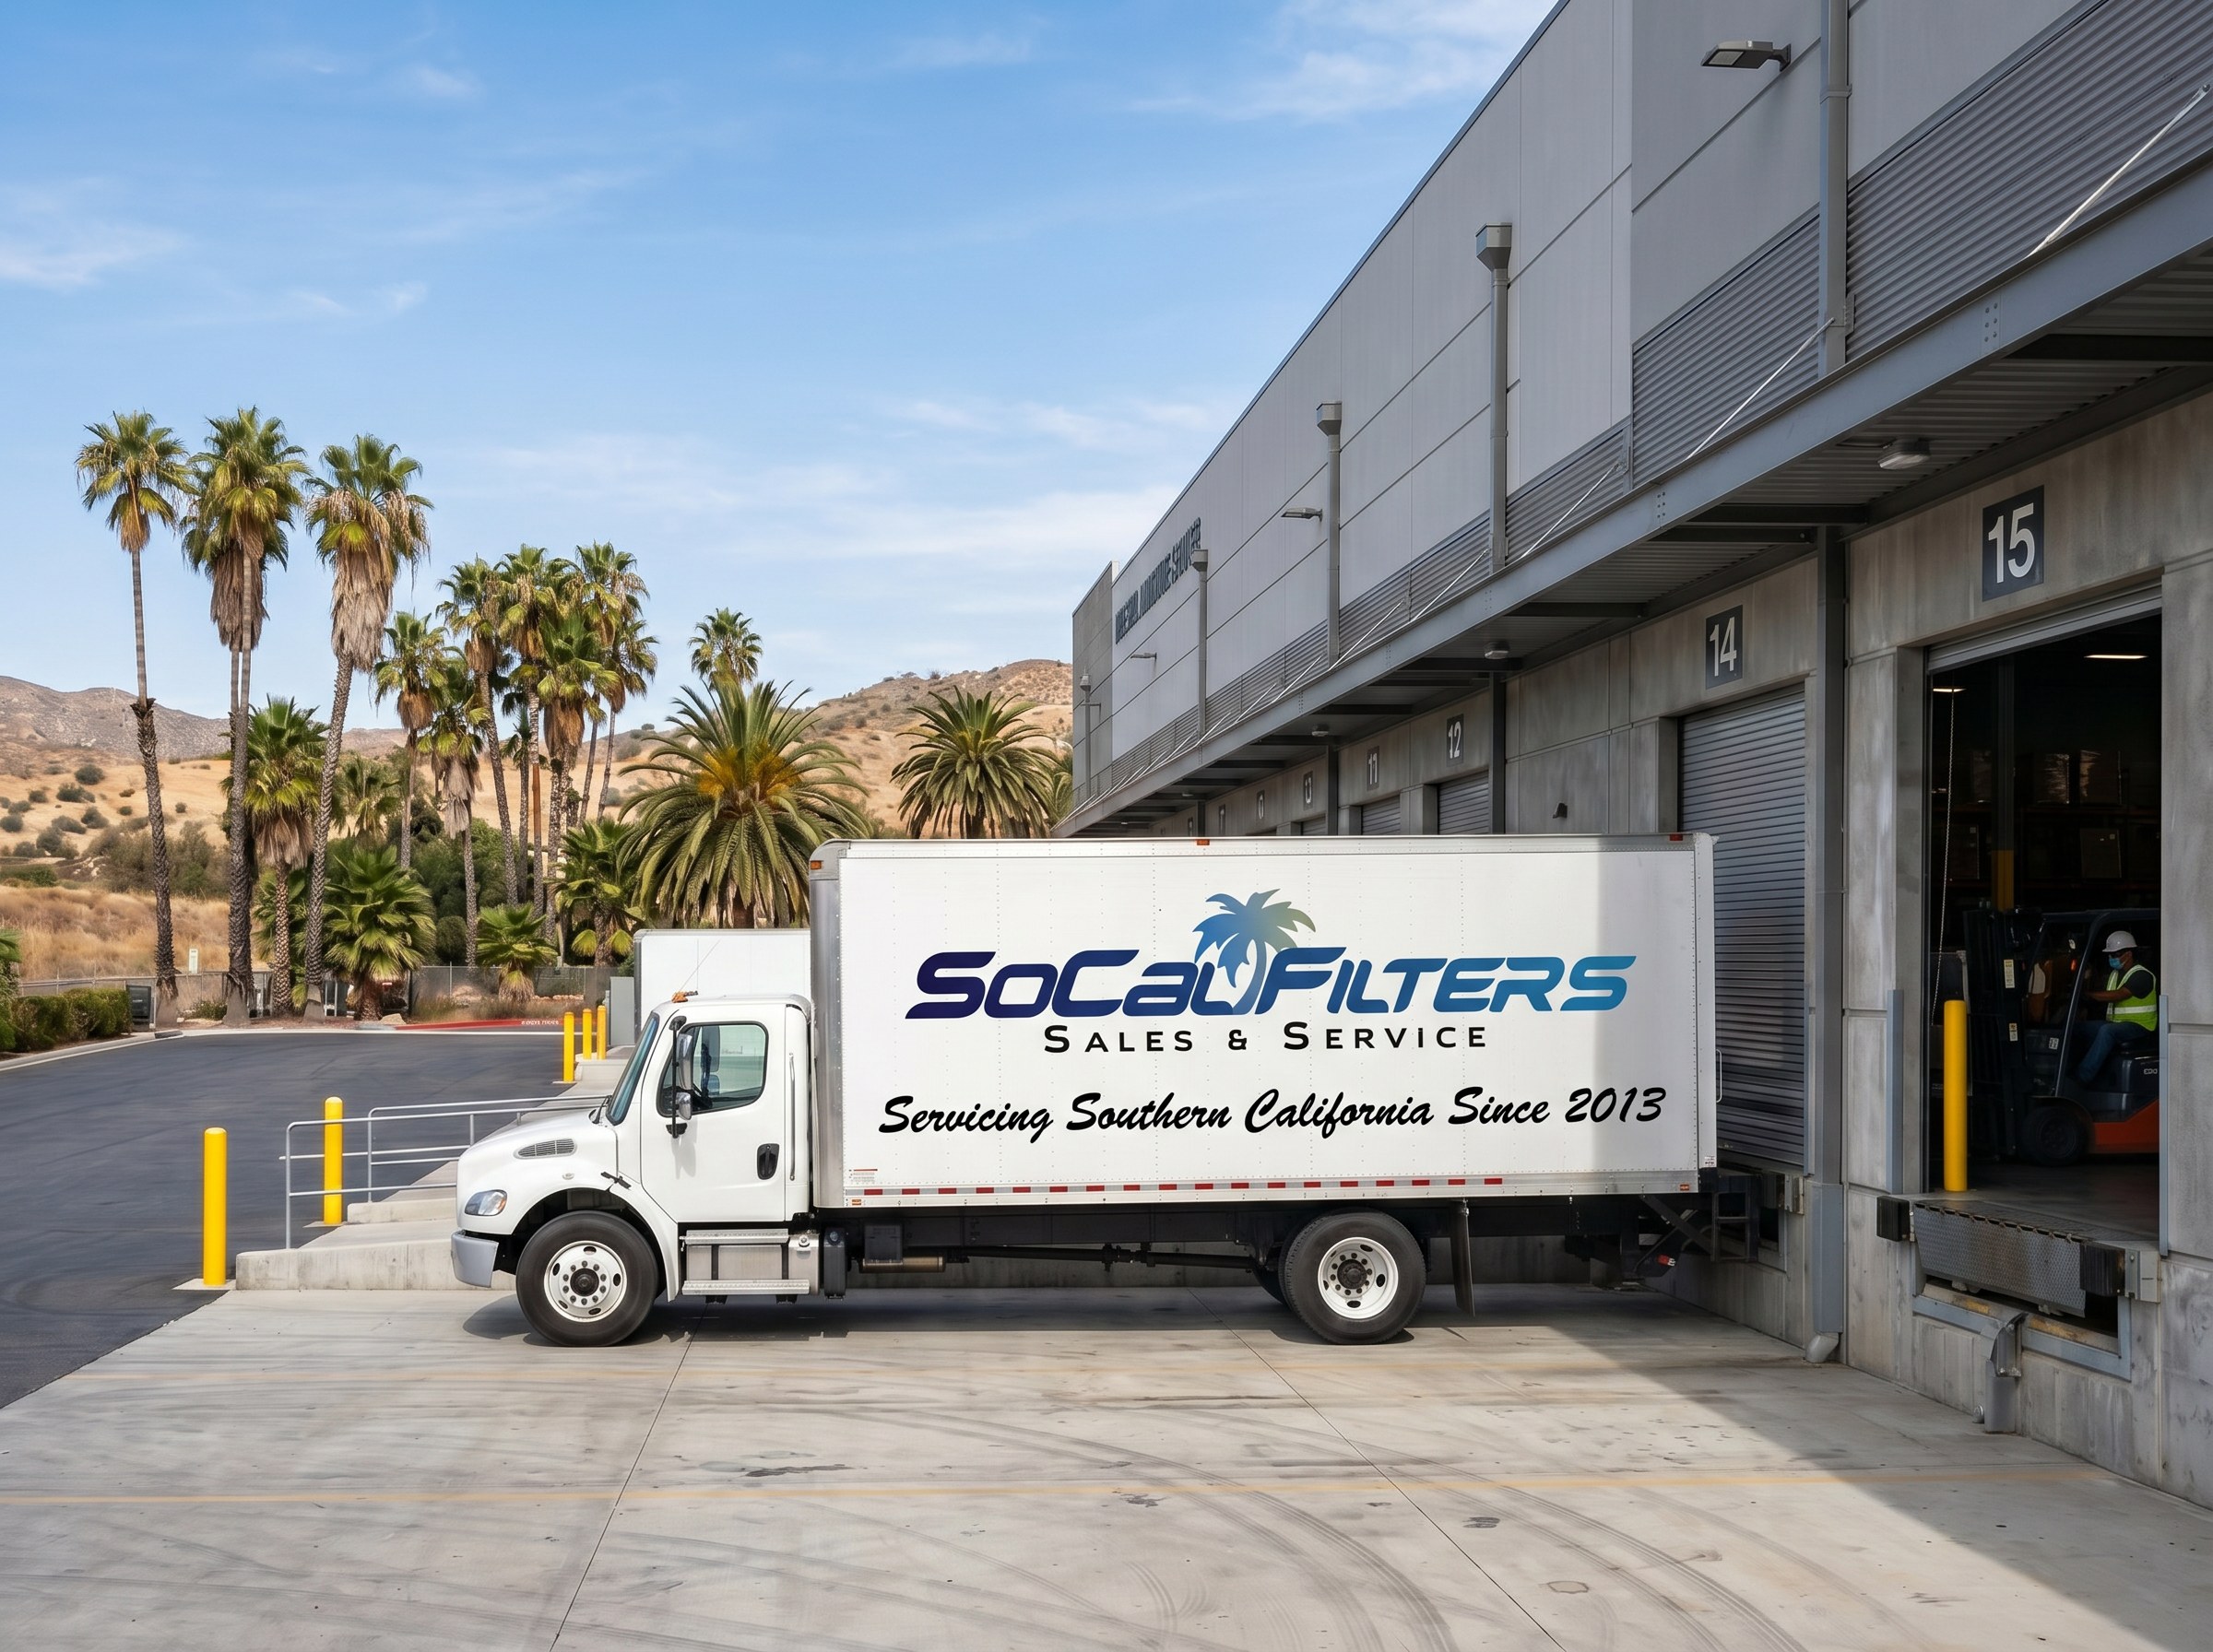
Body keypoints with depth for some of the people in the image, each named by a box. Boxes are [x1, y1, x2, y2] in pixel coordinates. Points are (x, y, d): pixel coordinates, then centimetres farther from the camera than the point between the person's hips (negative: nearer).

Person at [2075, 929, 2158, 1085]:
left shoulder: (2142, 975, -9)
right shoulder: (2113, 975, 19)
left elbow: (2118, 995, -22)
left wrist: (2087, 994, -25)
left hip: (2138, 1027, -8)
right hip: (2115, 1024, 8)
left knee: (2107, 1031, -36)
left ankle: (2082, 1077, -42)